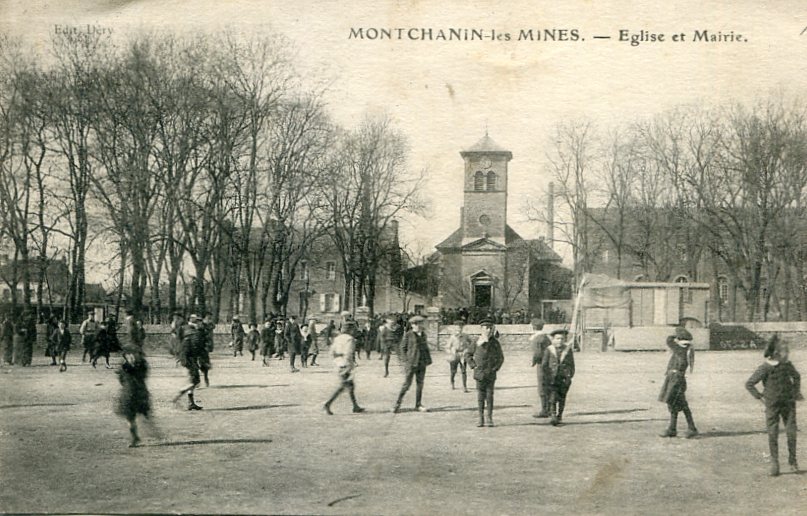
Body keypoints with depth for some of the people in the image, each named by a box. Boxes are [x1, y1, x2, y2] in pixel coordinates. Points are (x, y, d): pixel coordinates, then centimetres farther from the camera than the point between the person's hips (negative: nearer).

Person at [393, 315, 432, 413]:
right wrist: (406, 360, -8)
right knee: (407, 384, -5)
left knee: (420, 384, 7)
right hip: (411, 363, -5)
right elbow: (403, 348, -1)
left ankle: (418, 405, 15)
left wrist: (428, 360, 11)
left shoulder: (423, 334, 11)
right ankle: (397, 404, 2)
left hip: (422, 363, 5)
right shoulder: (408, 335, -5)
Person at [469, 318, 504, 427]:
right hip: (480, 373, 0)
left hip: (491, 373, 0)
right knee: (480, 396, 1)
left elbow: (500, 358, 11)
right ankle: (481, 419, 6)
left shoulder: (495, 342, 3)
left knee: (489, 395, 1)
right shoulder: (476, 342, 1)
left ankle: (490, 419, 6)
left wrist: (495, 368, 0)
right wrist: (474, 366, 0)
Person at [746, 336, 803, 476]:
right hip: (772, 405, -3)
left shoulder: (787, 365, -1)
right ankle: (774, 463, 12)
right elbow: (749, 384, -10)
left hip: (788, 403, 3)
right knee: (773, 435, 1)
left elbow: (796, 376, 22)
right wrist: (761, 397, -10)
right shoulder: (765, 368, -15)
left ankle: (792, 461, 20)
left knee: (791, 432, 2)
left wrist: (797, 392, 15)